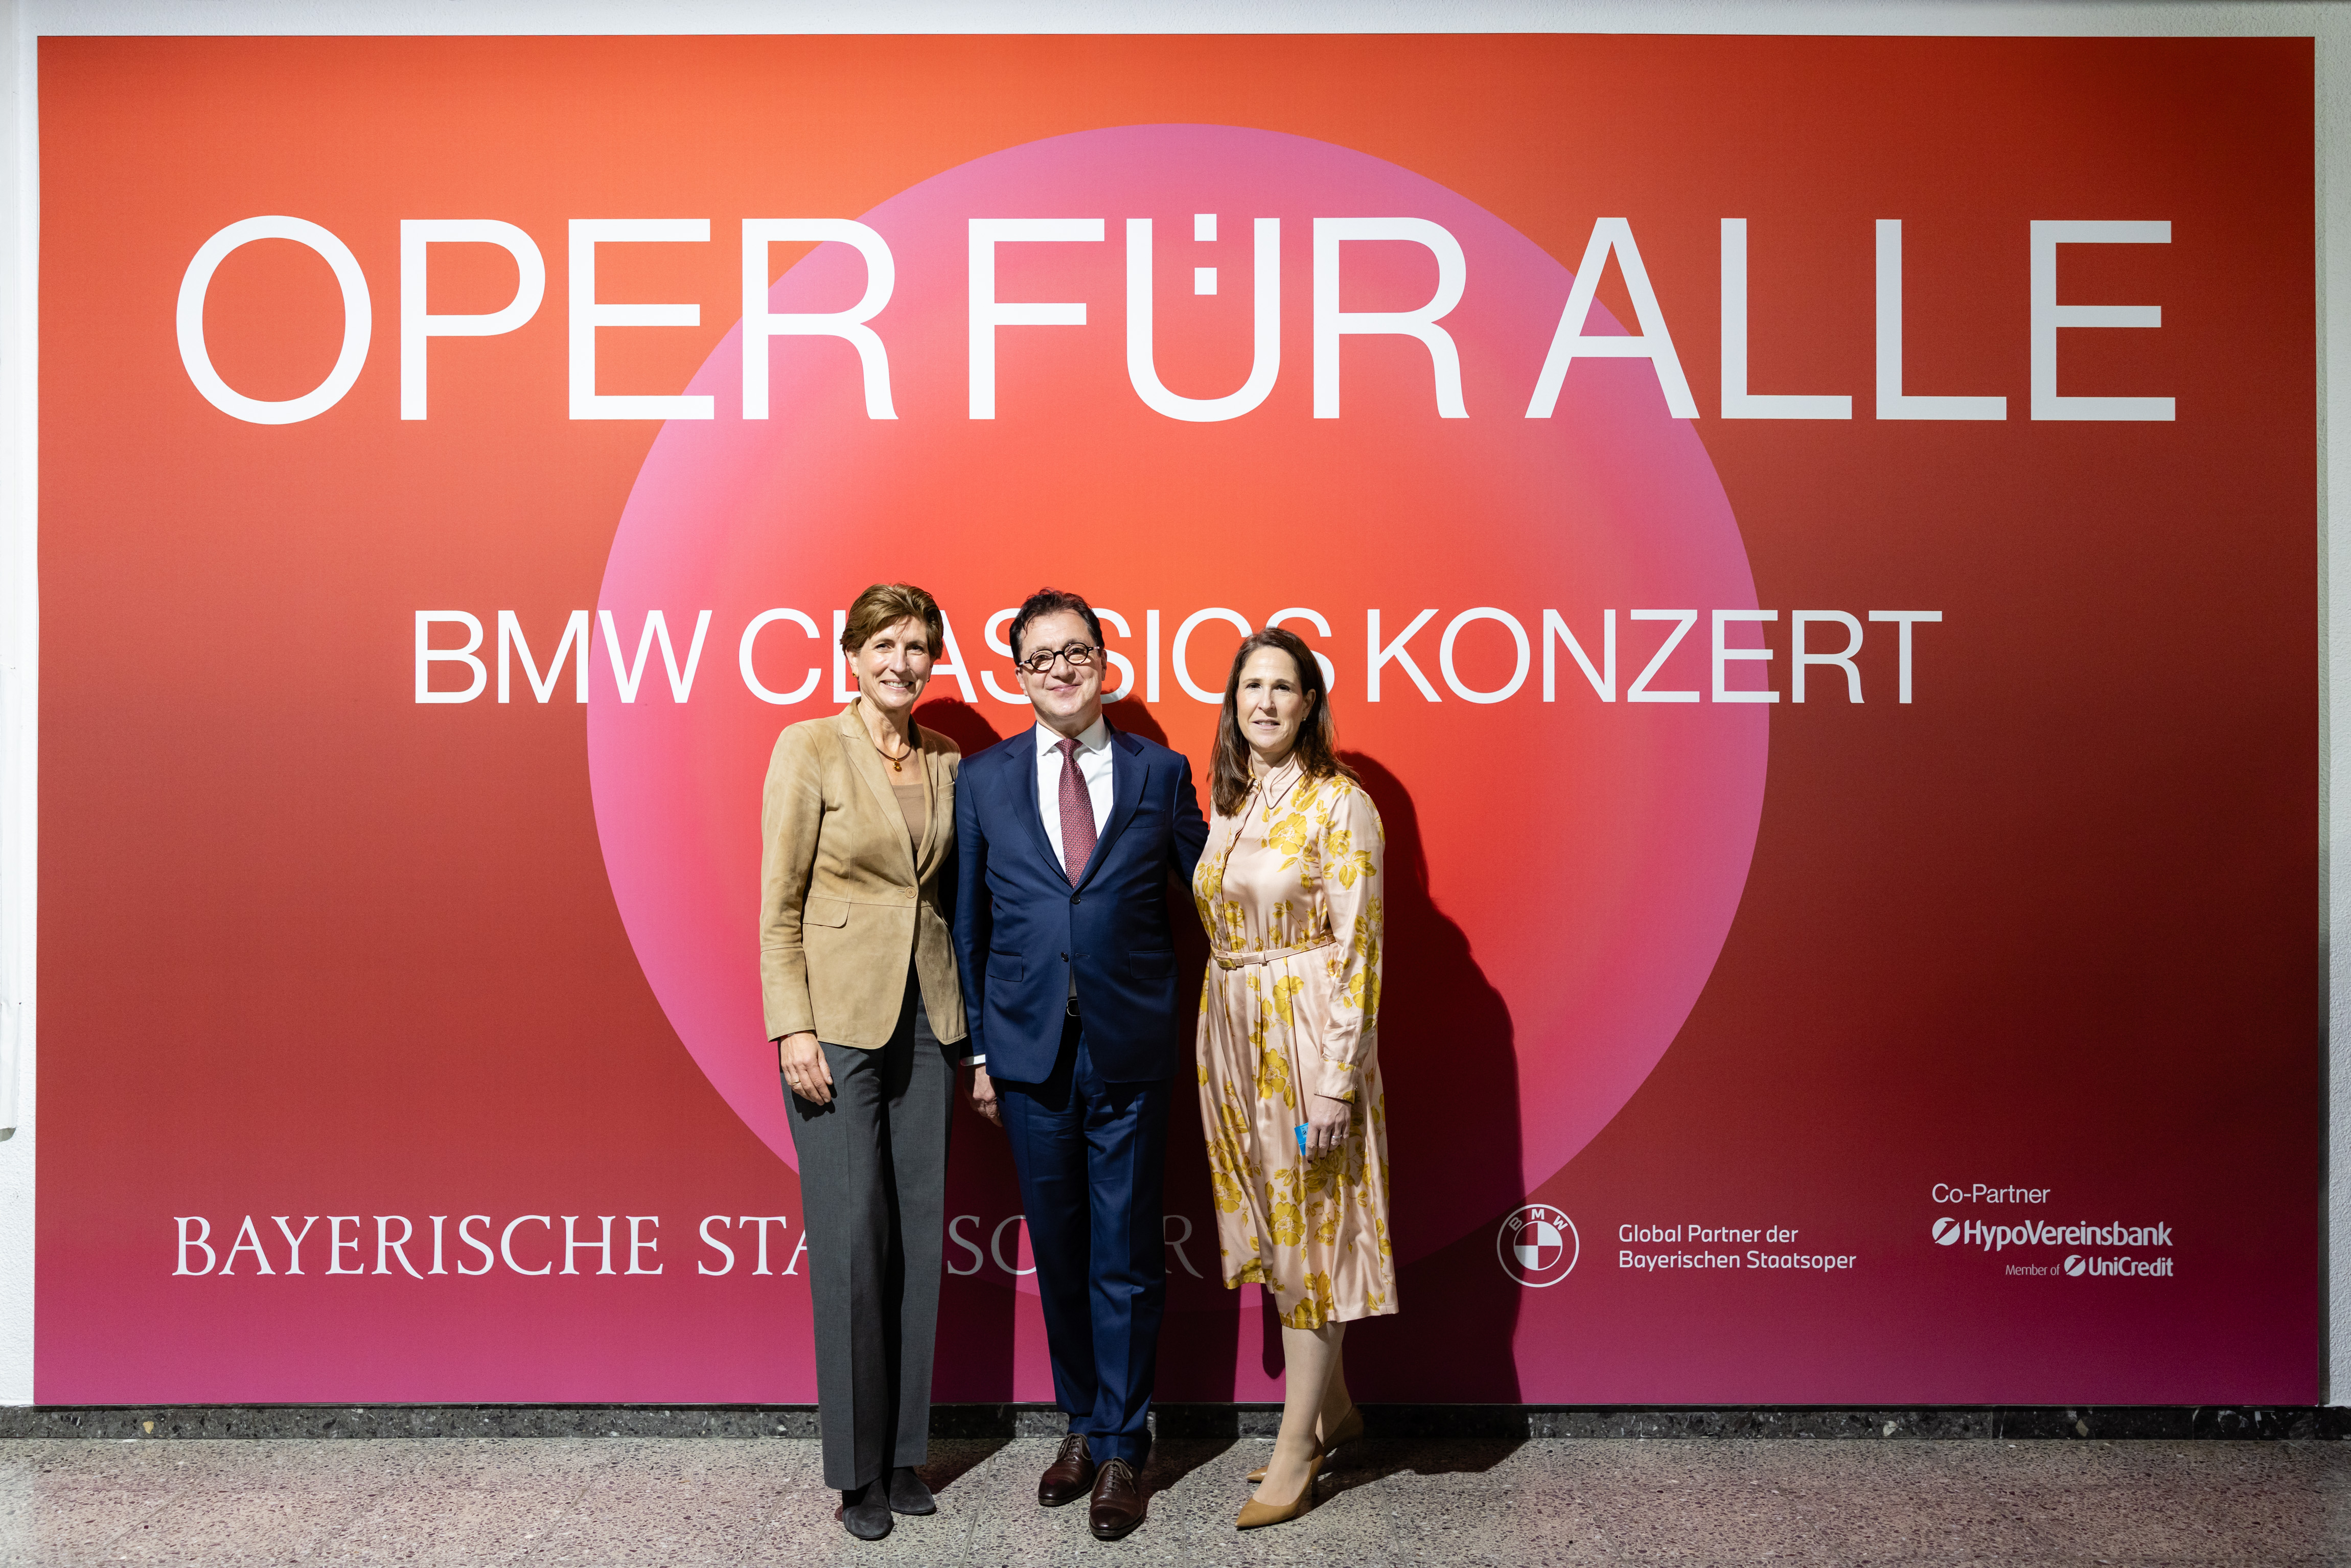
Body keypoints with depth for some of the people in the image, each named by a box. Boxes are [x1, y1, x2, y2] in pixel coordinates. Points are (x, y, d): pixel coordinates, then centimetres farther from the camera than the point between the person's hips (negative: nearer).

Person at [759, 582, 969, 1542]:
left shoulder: (948, 763, 9)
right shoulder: (809, 748, -5)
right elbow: (778, 904, -7)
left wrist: (968, 1025, 8)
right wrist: (792, 1028, -13)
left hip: (925, 1020, 5)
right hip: (837, 1017, -5)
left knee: (918, 1236, 9)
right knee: (851, 1240, -1)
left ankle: (905, 1452, 23)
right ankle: (858, 1470, 15)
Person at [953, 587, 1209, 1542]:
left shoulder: (1160, 773, 2)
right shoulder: (985, 780, 5)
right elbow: (969, 925, 7)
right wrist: (978, 1049, 5)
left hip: (1130, 1050, -1)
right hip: (1031, 1050, 2)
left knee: (1125, 1256, 6)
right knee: (1057, 1249, 13)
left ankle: (1120, 1449, 22)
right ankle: (1081, 1425, 32)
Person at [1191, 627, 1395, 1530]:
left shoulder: (1340, 804, -11)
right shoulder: (1225, 804, 9)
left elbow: (1356, 949, -14)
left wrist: (1337, 1080, -17)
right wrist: (1216, 1045, 10)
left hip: (1306, 1035, -7)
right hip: (1232, 1035, 7)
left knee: (1311, 1226, 2)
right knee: (1272, 1227, 14)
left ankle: (1296, 1448, 14)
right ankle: (1333, 1407, 32)